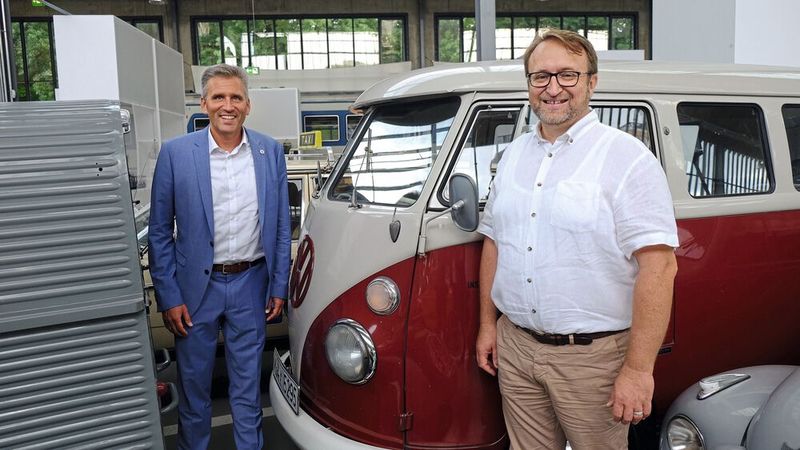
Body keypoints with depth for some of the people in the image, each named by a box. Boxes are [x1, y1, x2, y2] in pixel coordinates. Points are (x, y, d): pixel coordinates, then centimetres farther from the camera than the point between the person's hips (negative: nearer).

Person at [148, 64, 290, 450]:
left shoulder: (271, 152, 0)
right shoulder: (175, 153, -6)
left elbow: (281, 228, 5)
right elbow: (159, 232, -3)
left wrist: (279, 287, 3)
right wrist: (168, 297, -6)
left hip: (251, 284, 1)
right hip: (196, 286, -1)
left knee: (247, 384, 14)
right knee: (193, 381, 13)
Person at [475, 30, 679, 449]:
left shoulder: (626, 157, -12)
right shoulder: (513, 154, 8)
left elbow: (659, 266, -18)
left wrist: (638, 369, -21)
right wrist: (487, 323, 13)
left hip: (593, 354, -5)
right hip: (515, 346, 6)